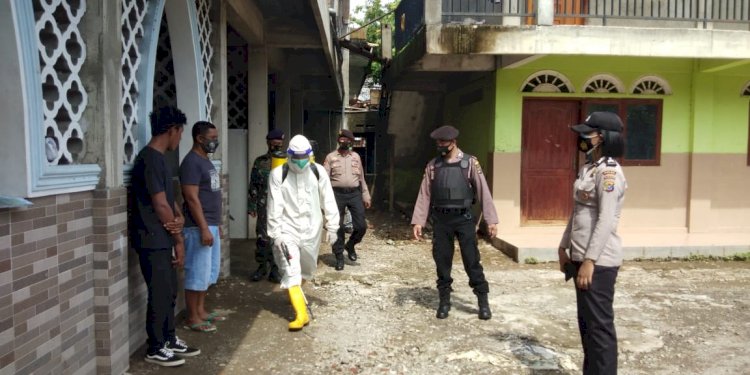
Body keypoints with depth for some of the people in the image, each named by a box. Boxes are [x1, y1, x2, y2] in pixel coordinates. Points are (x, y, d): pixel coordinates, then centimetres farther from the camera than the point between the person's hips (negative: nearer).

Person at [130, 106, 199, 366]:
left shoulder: (158, 158, 12)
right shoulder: (150, 159, -19)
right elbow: (159, 204, -20)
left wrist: (179, 218, -7)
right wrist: (179, 239, -10)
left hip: (162, 239, 10)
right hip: (153, 241, -10)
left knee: (169, 292, 17)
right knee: (160, 295, 1)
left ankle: (170, 340, 29)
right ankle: (155, 349, 14)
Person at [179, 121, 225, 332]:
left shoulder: (206, 161, 15)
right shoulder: (192, 162, -15)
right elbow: (192, 198, -20)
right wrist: (204, 228, -23)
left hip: (212, 226, 10)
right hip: (199, 228, -10)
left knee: (208, 272, 16)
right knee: (197, 273, -2)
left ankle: (201, 311, 26)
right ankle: (192, 318, 7)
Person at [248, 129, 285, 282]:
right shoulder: (260, 161, 7)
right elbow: (253, 186, 8)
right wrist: (252, 206, 3)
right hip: (264, 207, 1)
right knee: (262, 237, 6)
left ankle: (275, 268, 13)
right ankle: (262, 266, 20)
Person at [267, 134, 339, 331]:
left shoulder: (318, 172, -4)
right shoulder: (278, 174, -10)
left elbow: (328, 201, 1)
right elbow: (275, 207, -11)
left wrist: (332, 227, 2)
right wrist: (276, 233, -13)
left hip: (311, 229, 3)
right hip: (287, 229, -3)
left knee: (306, 268, 19)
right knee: (291, 271, -12)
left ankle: (297, 294, 48)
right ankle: (301, 314, -10)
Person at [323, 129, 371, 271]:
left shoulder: (356, 156, 12)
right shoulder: (331, 157, 4)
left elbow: (361, 178, 15)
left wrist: (366, 196, 12)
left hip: (354, 193, 2)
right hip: (337, 194, -2)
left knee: (361, 225, -3)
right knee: (338, 227, 2)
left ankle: (350, 245, 25)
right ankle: (339, 256, 15)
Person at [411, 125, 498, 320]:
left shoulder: (470, 162, -2)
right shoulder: (432, 165, 5)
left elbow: (483, 191, -4)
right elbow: (424, 195, 5)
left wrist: (491, 219, -8)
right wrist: (418, 221, -1)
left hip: (464, 218, -2)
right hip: (440, 220, 2)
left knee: (472, 261, 2)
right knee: (442, 261, 8)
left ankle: (483, 301, 16)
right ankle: (444, 301, 21)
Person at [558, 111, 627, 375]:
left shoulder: (608, 171, -16)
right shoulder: (588, 168, 13)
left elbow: (606, 221, -22)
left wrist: (589, 261, -23)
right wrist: (564, 247, 20)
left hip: (599, 260, -10)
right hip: (584, 256, 10)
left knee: (599, 324, -1)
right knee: (586, 322, 18)